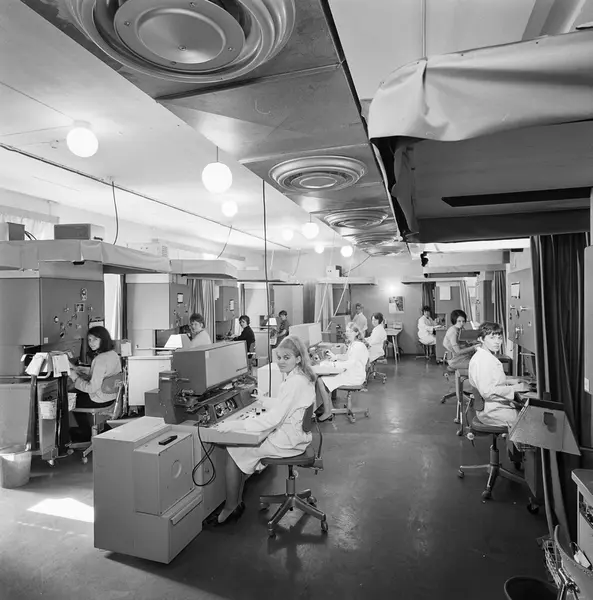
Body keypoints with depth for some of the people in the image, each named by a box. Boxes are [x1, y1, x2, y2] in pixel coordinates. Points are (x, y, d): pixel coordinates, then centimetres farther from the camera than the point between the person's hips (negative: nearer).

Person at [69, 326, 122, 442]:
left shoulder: (100, 359, -28)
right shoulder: (113, 354, -1)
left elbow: (92, 388, -28)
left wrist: (75, 377, -17)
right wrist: (79, 369, 12)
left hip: (101, 400, -8)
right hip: (112, 396, 8)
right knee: (77, 394, 28)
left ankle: (86, 435, 33)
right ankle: (85, 430, 36)